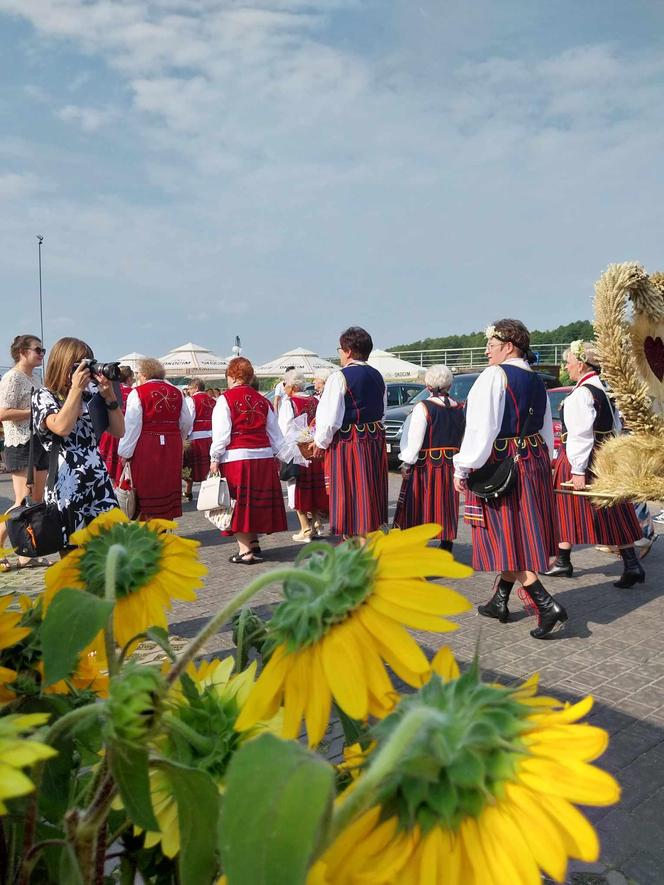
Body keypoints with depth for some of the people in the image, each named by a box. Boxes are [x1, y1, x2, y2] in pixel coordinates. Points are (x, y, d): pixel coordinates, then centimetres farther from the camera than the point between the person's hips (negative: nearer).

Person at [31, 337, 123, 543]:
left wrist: (110, 396, -4)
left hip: (99, 482, 4)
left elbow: (119, 431, 8)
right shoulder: (43, 396, 0)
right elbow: (62, 427, -20)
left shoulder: (91, 393, 11)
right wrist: (76, 388, -13)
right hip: (66, 485, -4)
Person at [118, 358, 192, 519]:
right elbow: (186, 423, 10)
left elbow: (132, 426, -11)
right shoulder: (176, 392, 8)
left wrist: (125, 453, -6)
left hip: (146, 447, -4)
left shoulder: (138, 393, -7)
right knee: (168, 487, 13)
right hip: (172, 448, 5)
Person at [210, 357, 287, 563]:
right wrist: (278, 455, 22)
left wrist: (215, 458, -3)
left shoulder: (225, 399, -5)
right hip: (263, 457, 5)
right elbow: (274, 432, 14)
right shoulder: (262, 400, 10)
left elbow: (221, 433, -9)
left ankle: (245, 551, 4)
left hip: (236, 458, -5)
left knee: (239, 505, 2)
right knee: (256, 502, 15)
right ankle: (253, 544, 23)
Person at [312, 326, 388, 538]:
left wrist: (320, 442, -2)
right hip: (375, 441, 7)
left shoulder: (340, 377, -13)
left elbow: (331, 418, -16)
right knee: (370, 496, 16)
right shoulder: (377, 376, 10)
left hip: (347, 444, -7)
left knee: (350, 498, 0)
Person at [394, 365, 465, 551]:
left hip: (425, 466, -5)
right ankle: (446, 553, 19)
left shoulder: (423, 408, -13)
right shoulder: (460, 409, 3)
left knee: (417, 510, 5)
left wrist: (407, 464, -7)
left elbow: (414, 441, -15)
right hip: (450, 467, 5)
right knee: (447, 508, 13)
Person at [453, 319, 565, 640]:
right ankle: (499, 602, 27)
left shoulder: (495, 376, -13)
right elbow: (546, 431, 17)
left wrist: (462, 468, -13)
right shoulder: (536, 381, 11)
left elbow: (481, 428, -19)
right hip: (534, 463, 9)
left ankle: (547, 605, -6)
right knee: (519, 536, 14)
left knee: (503, 538, -1)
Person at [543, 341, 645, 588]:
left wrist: (577, 470, -20)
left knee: (568, 510, 6)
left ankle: (563, 562, 17)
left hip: (581, 459, -8)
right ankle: (632, 565, 9)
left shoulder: (581, 394, -18)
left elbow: (580, 436, -21)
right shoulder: (606, 388, 9)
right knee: (613, 513, 10)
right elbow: (616, 427, 16)